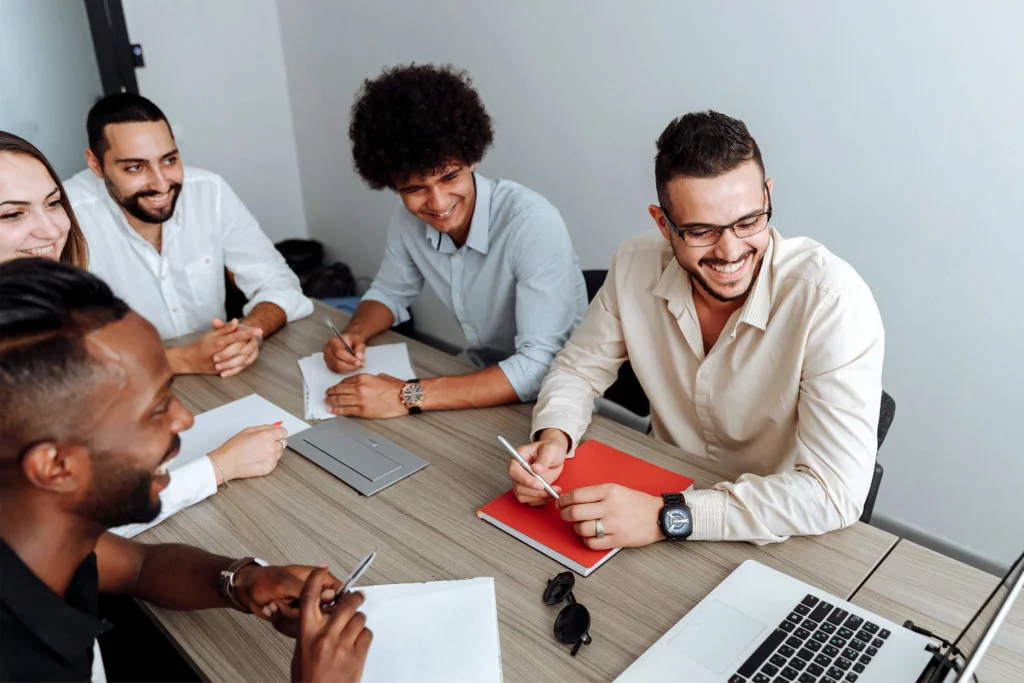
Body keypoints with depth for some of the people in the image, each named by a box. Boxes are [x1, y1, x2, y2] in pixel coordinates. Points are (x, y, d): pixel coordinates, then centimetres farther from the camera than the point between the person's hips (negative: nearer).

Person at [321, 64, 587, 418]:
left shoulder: (534, 224, -28)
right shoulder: (408, 218, -8)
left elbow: (540, 367, -33)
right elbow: (390, 292, 12)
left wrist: (410, 397, -35)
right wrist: (354, 333, -10)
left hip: (554, 398, -6)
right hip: (484, 380, 6)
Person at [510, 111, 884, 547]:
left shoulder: (833, 299, -25)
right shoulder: (635, 266, -11)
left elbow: (835, 492, -28)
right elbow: (578, 369, 3)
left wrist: (667, 516, -33)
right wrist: (553, 437, -18)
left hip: (781, 544, -3)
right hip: (662, 490, 4)